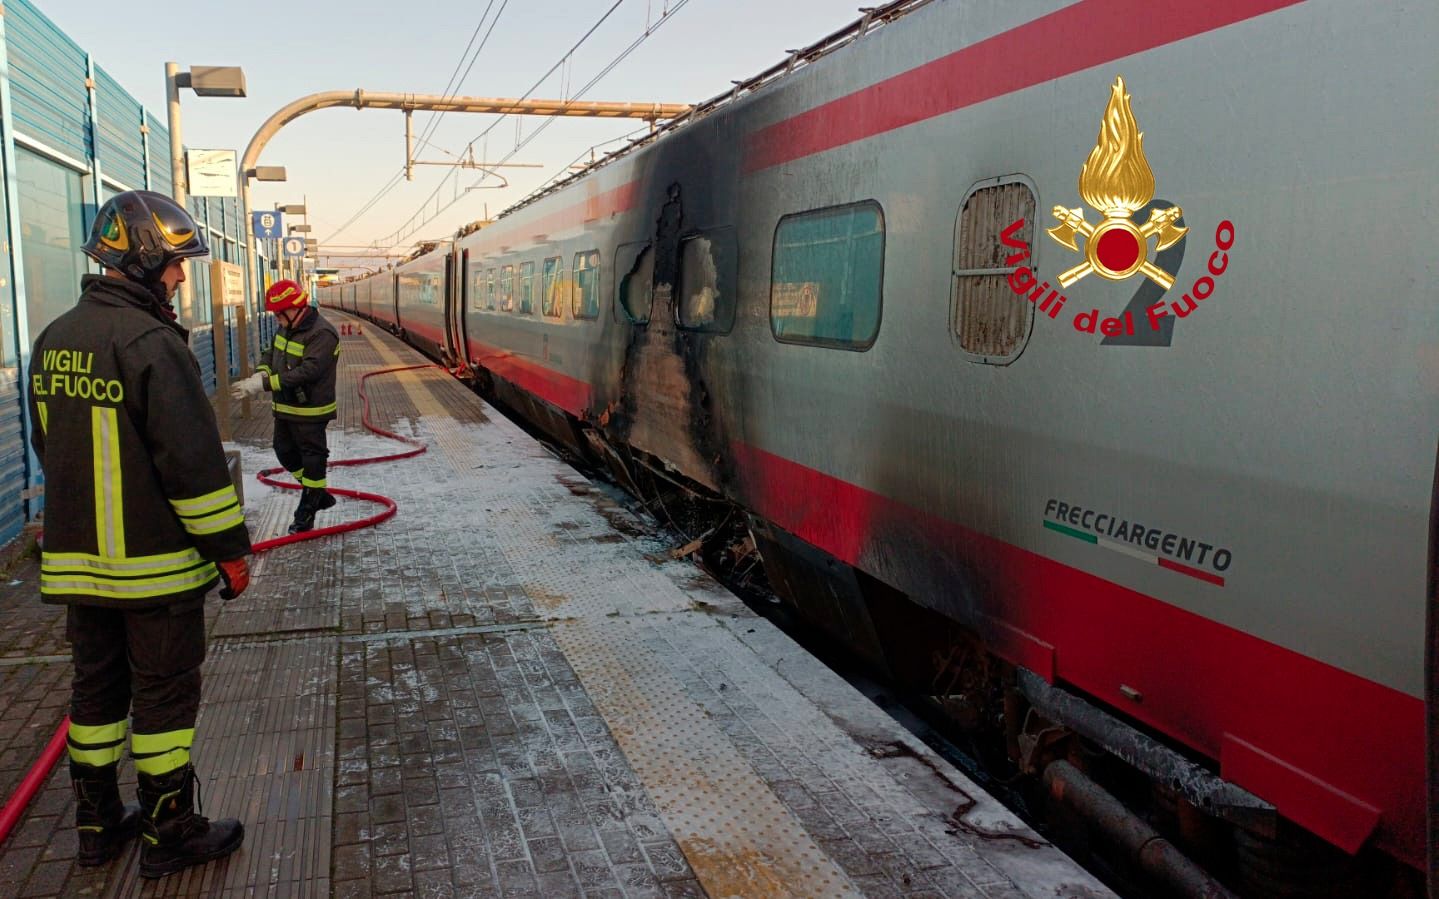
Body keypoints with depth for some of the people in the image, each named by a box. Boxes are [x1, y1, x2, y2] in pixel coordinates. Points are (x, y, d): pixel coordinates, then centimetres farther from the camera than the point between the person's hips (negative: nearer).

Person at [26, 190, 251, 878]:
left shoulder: (53, 340, 8)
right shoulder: (152, 344, -19)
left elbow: (48, 447, 18)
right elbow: (194, 462, -21)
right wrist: (230, 550, -12)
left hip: (76, 560, 8)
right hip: (156, 565, -8)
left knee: (97, 687, 19)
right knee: (164, 695, 5)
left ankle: (97, 823, 32)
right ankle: (168, 835, 17)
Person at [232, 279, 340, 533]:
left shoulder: (322, 334, -23)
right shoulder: (286, 327, 7)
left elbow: (308, 371, -31)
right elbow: (270, 353, 15)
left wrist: (264, 384, -32)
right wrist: (261, 372, -9)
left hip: (310, 411, -10)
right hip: (285, 408, 10)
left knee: (312, 459, 3)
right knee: (285, 452, 20)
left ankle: (308, 508, 16)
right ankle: (318, 494, 35)